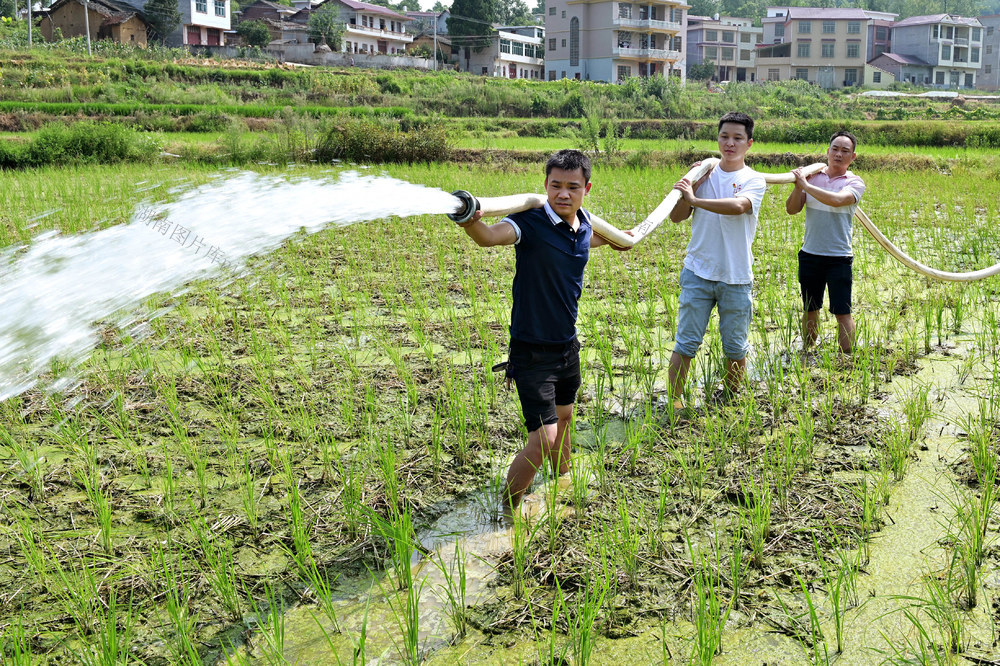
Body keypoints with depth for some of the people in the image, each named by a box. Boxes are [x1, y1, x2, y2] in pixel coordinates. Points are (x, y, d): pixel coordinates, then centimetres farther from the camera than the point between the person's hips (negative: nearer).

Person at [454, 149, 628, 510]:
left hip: (567, 344, 7)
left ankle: (562, 480, 52)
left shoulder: (585, 223, 0)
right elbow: (490, 236, -41)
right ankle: (506, 508, 9)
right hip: (532, 351, -7)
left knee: (563, 415, 27)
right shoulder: (531, 221, -20)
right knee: (544, 439, -12)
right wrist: (471, 223, -64)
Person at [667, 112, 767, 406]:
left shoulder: (754, 180, 0)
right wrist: (691, 185, -8)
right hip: (698, 273, 1)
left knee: (736, 347, 10)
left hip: (736, 277, -1)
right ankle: (674, 402, 7)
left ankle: (729, 398, 31)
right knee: (686, 343, -3)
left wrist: (695, 198, -21)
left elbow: (737, 206, -22)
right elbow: (676, 217, 5)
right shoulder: (704, 173, 7)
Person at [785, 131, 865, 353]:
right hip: (810, 254, 4)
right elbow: (791, 209, 2)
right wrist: (798, 186, -14)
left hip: (839, 257, -3)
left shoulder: (855, 183, -3)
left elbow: (837, 200, -24)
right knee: (810, 309, 14)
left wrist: (806, 185, -20)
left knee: (842, 312, -2)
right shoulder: (813, 177, 7)